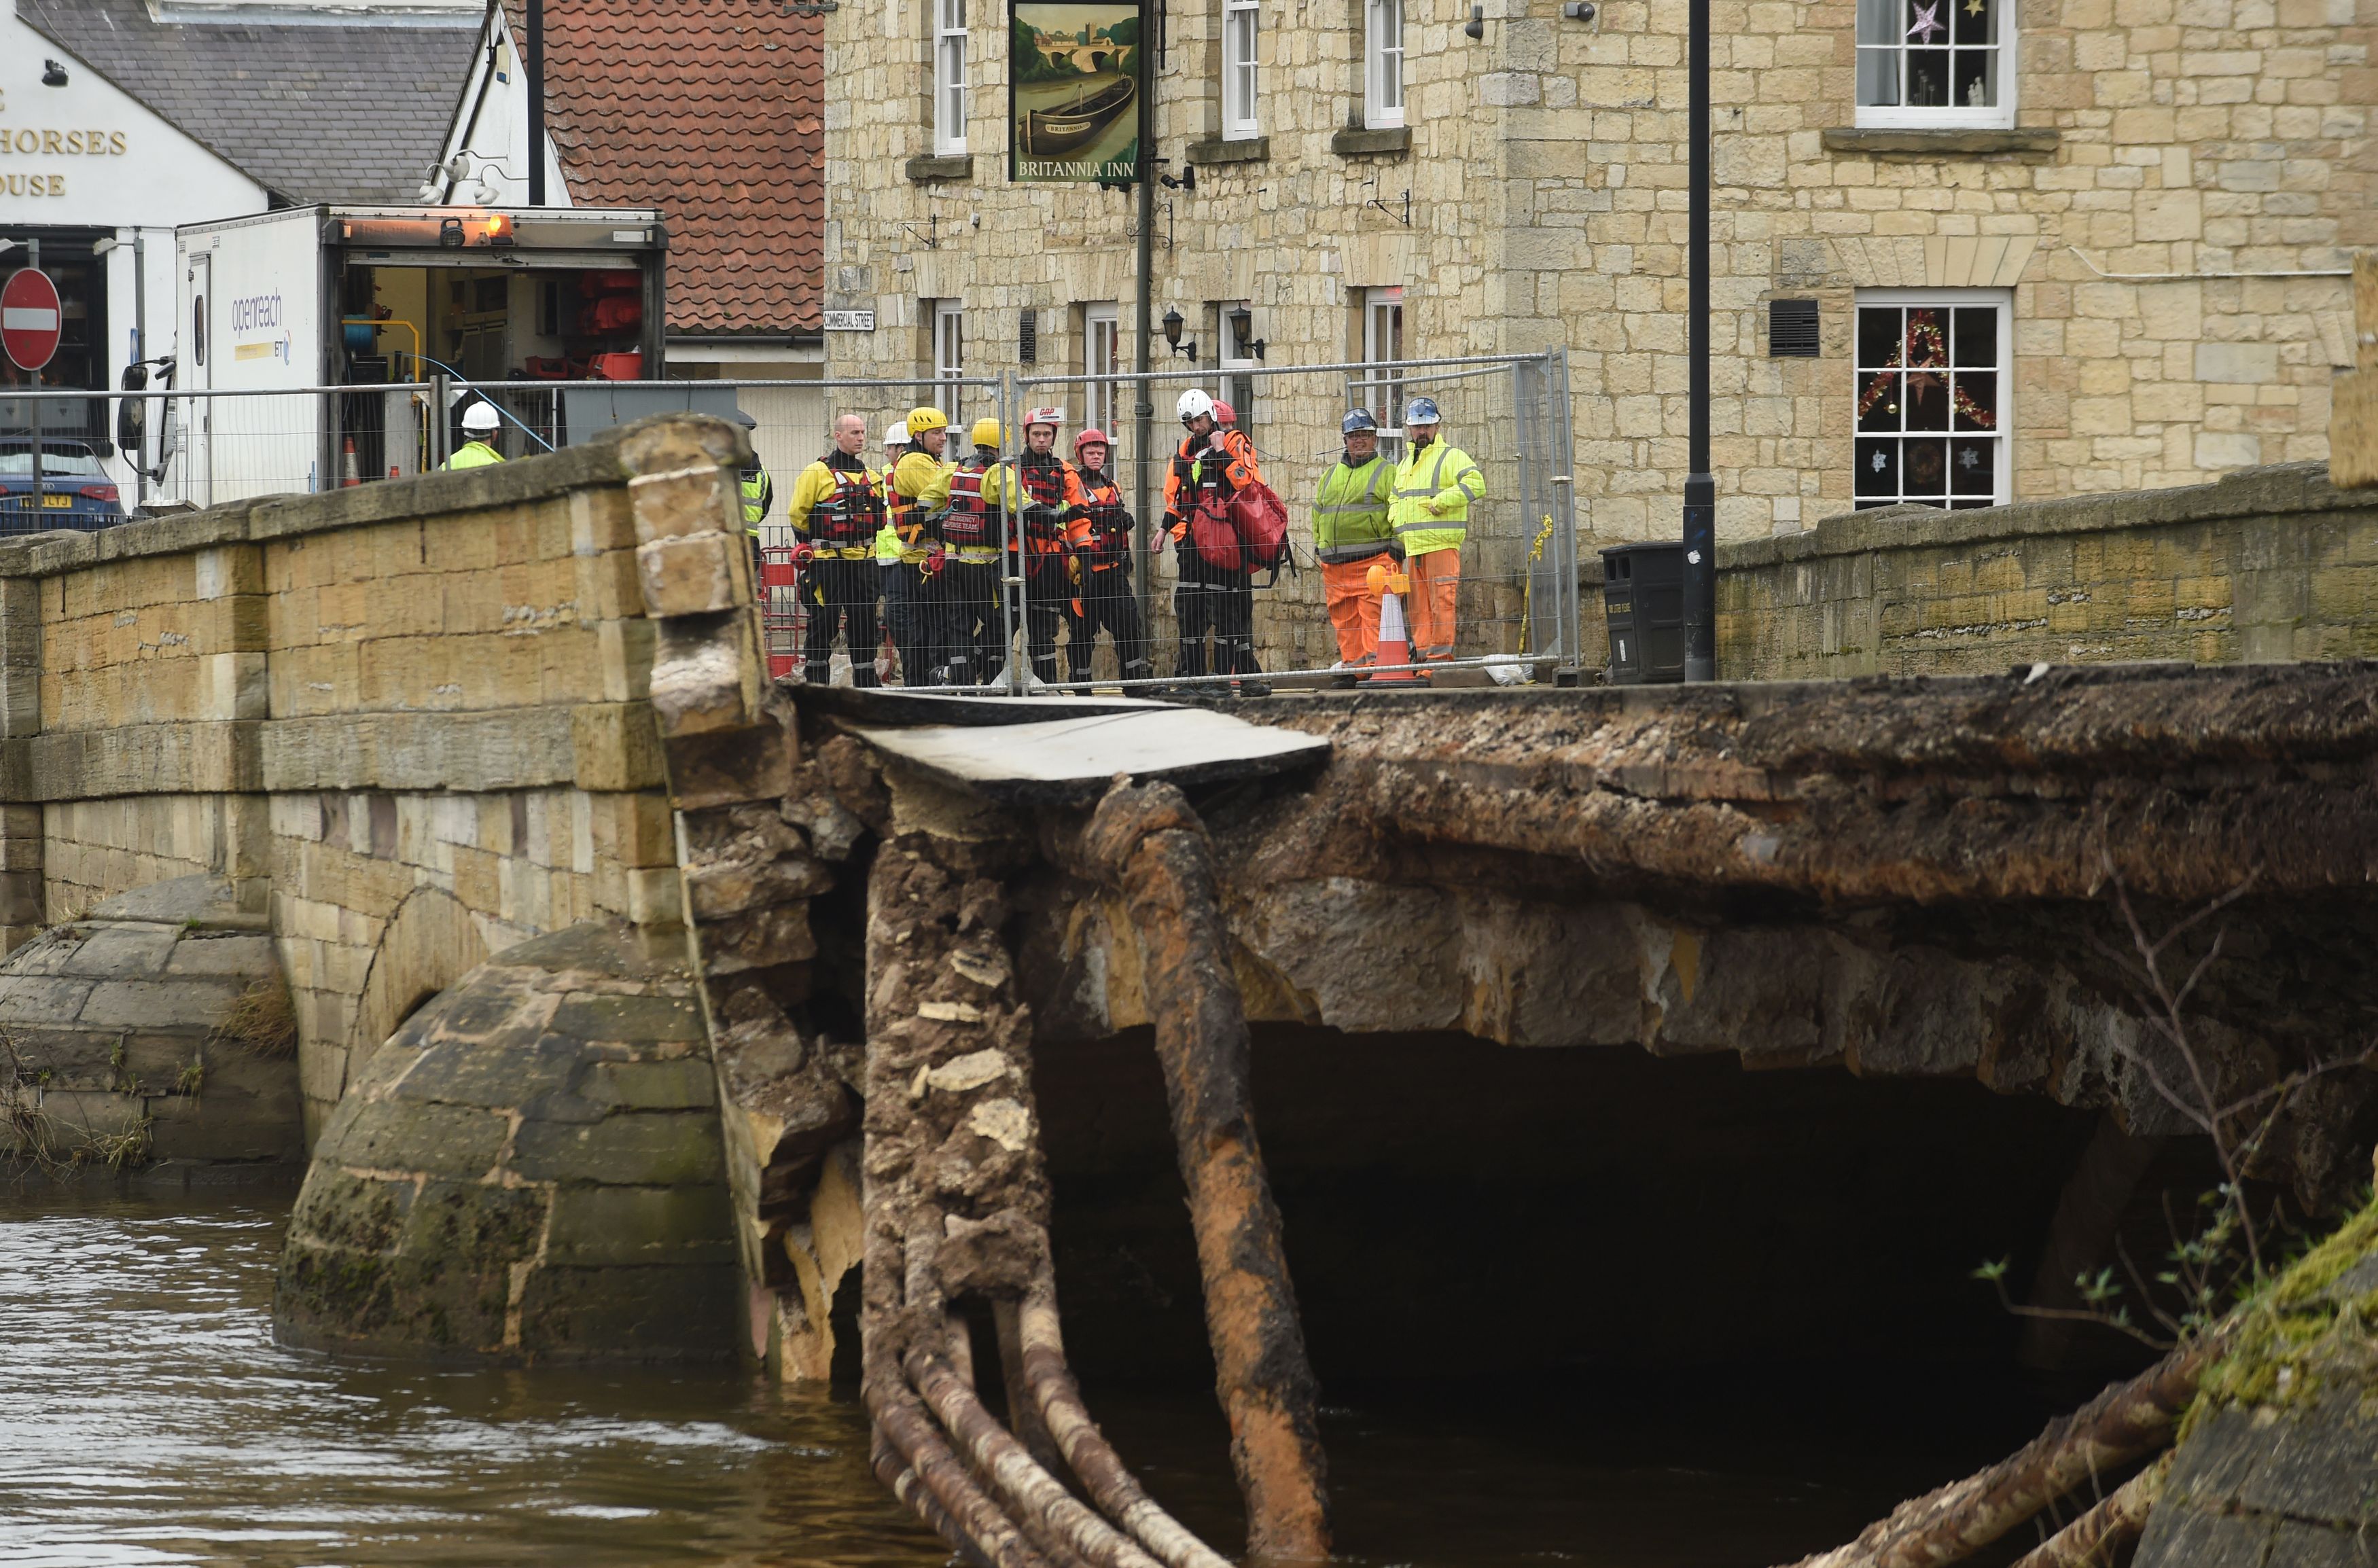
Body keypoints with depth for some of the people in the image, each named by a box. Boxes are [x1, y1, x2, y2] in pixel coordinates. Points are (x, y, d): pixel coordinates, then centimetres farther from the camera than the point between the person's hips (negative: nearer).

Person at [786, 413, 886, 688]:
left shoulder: (870, 477, 14)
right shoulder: (817, 473, -4)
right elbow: (798, 515, -3)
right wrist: (813, 544, 3)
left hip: (863, 560, 6)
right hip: (827, 562, -5)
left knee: (864, 622, 7)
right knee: (823, 623, -3)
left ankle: (866, 681, 13)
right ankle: (816, 684, 2)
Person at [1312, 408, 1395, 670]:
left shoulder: (1386, 473, 3)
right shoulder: (1330, 476, 21)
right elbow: (1318, 512, 28)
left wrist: (1397, 551, -9)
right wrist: (1319, 548, 21)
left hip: (1373, 559, -6)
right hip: (1335, 565, 6)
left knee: (1373, 617, -12)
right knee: (1343, 619, 4)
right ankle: (1352, 666, 8)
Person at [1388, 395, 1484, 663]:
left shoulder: (1451, 457, 0)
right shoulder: (1405, 464, 23)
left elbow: (1475, 484, -14)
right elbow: (1393, 497, 35)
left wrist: (1440, 502, -16)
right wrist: (1395, 520, 14)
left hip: (1442, 543, -7)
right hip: (1410, 547, 7)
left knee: (1441, 602, -10)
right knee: (1417, 606, 6)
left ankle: (1440, 655, -9)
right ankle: (1423, 652, 9)